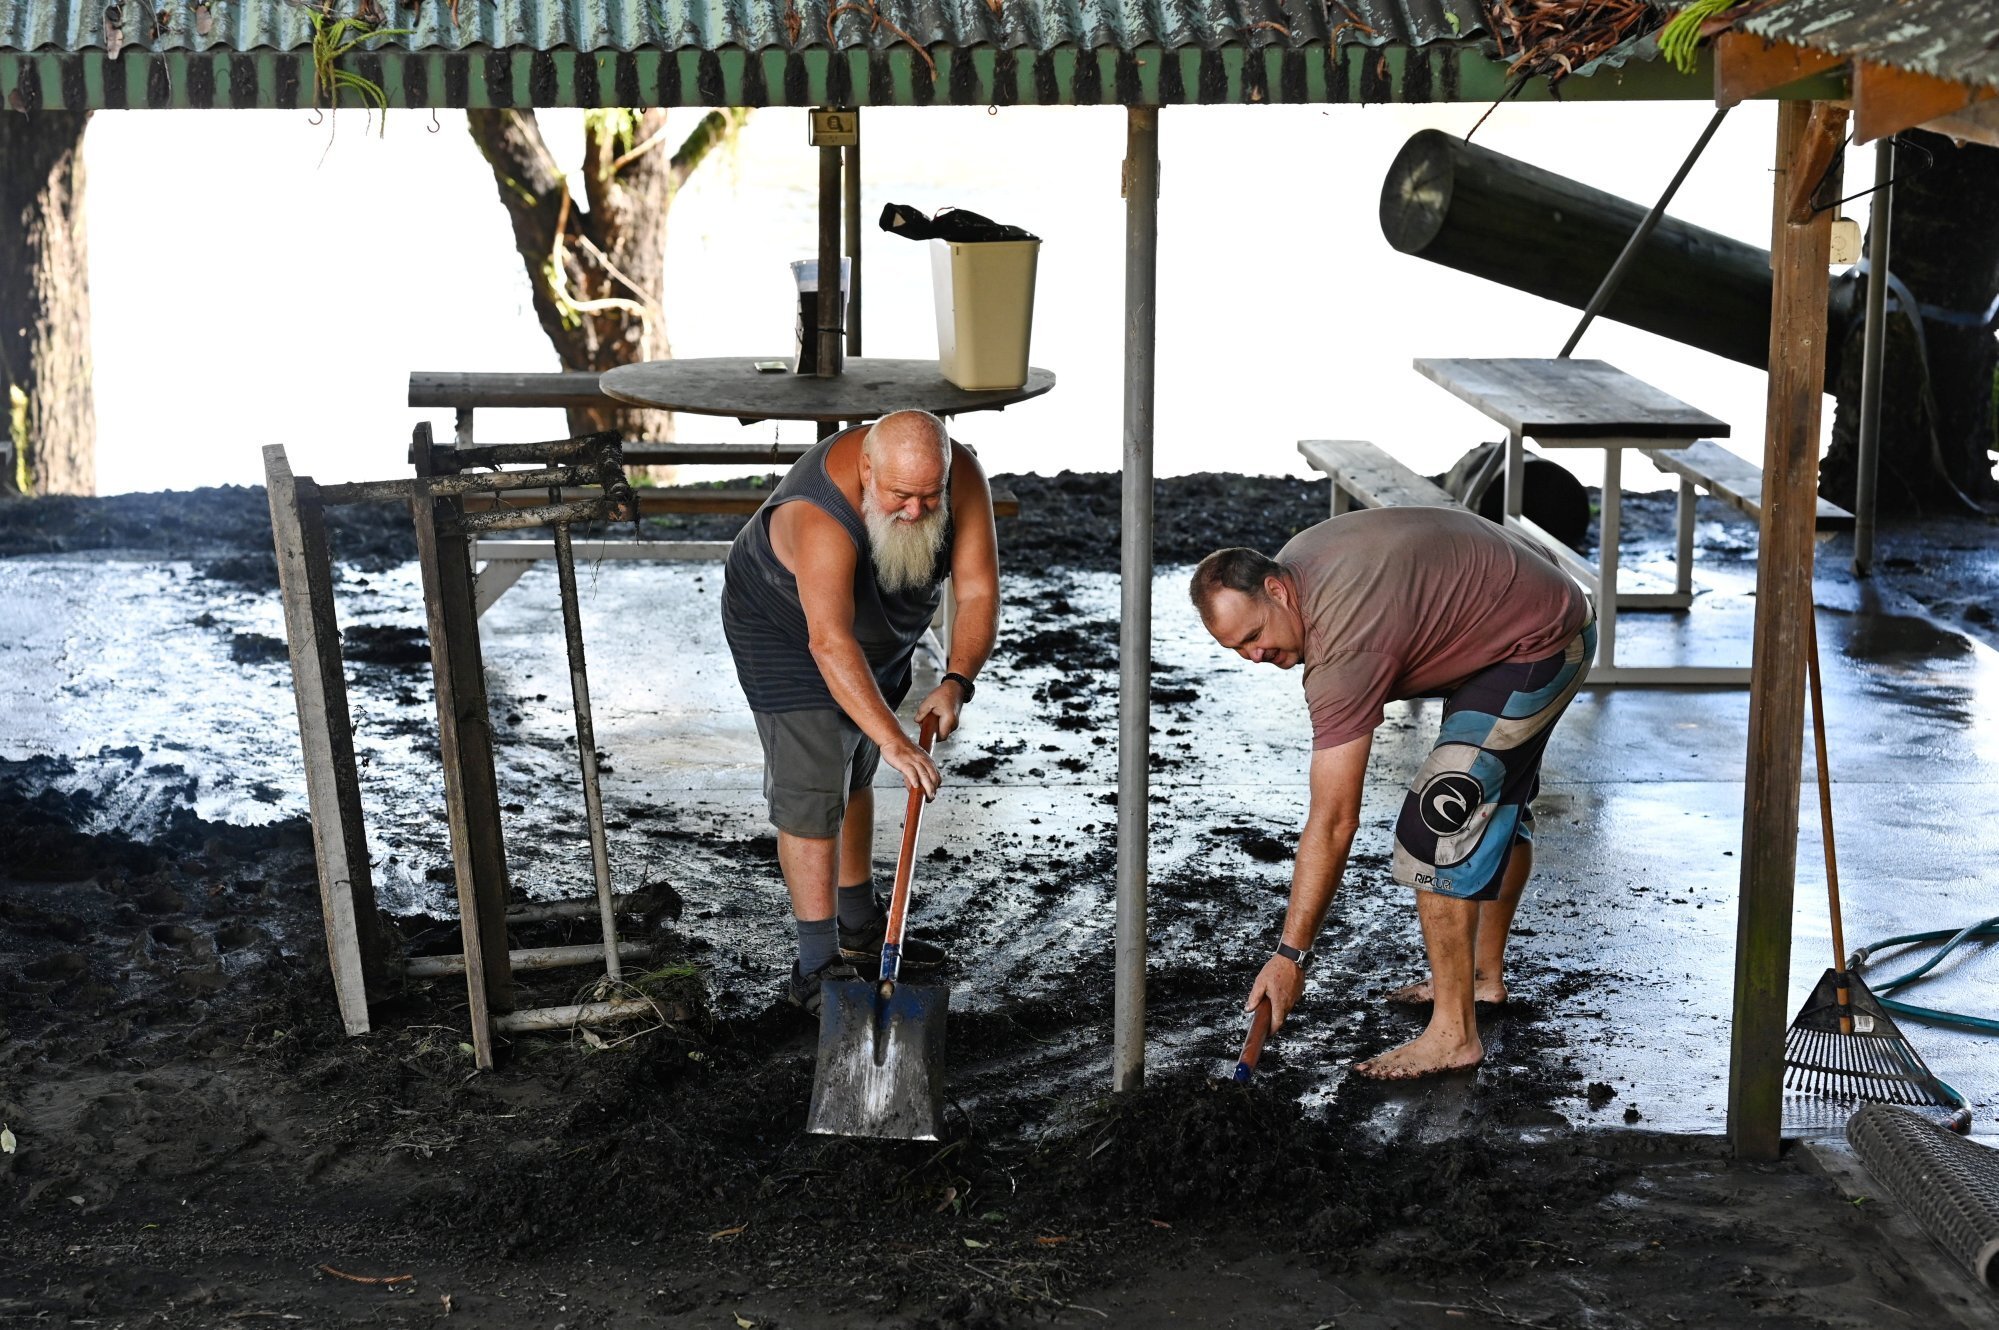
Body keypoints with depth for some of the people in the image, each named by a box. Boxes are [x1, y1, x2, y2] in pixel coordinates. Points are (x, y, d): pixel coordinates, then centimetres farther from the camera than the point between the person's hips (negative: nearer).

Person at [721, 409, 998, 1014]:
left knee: (854, 775, 19)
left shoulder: (963, 478, -25)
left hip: (878, 626, 6)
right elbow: (830, 644, -49)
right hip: (786, 630, -6)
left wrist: (955, 681, -38)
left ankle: (859, 929, 32)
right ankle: (816, 967, -6)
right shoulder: (821, 516, -42)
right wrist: (893, 740, -55)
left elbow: (978, 591, -23)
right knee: (811, 793, -11)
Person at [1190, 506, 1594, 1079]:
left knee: (1439, 822, -18)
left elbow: (1332, 824, -33)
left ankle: (1453, 1034, -15)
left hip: (1539, 645, -11)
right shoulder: (1294, 560, -7)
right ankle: (1485, 976, 40)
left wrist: (1291, 954, -30)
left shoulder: (1343, 650, -33)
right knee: (1499, 803, 24)